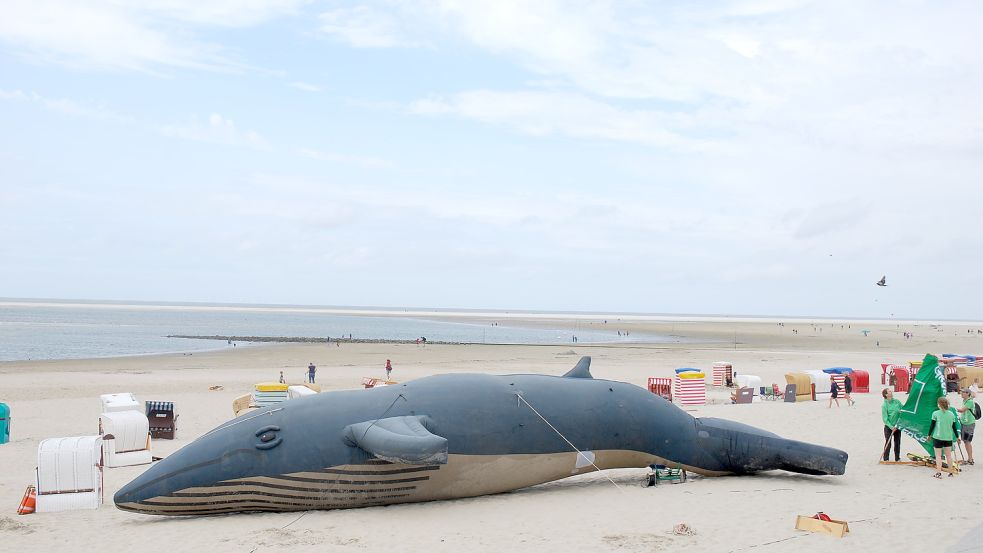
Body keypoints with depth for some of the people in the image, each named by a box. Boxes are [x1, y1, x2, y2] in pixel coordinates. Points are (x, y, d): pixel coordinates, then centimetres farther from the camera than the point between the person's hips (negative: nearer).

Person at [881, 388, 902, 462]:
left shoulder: (897, 402, 1)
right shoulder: (884, 405, -13)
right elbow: (885, 418, -14)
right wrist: (891, 427, -21)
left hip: (897, 426, 5)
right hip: (889, 426, -5)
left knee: (897, 442, 13)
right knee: (888, 443, -2)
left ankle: (897, 458, 25)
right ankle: (886, 459, 8)